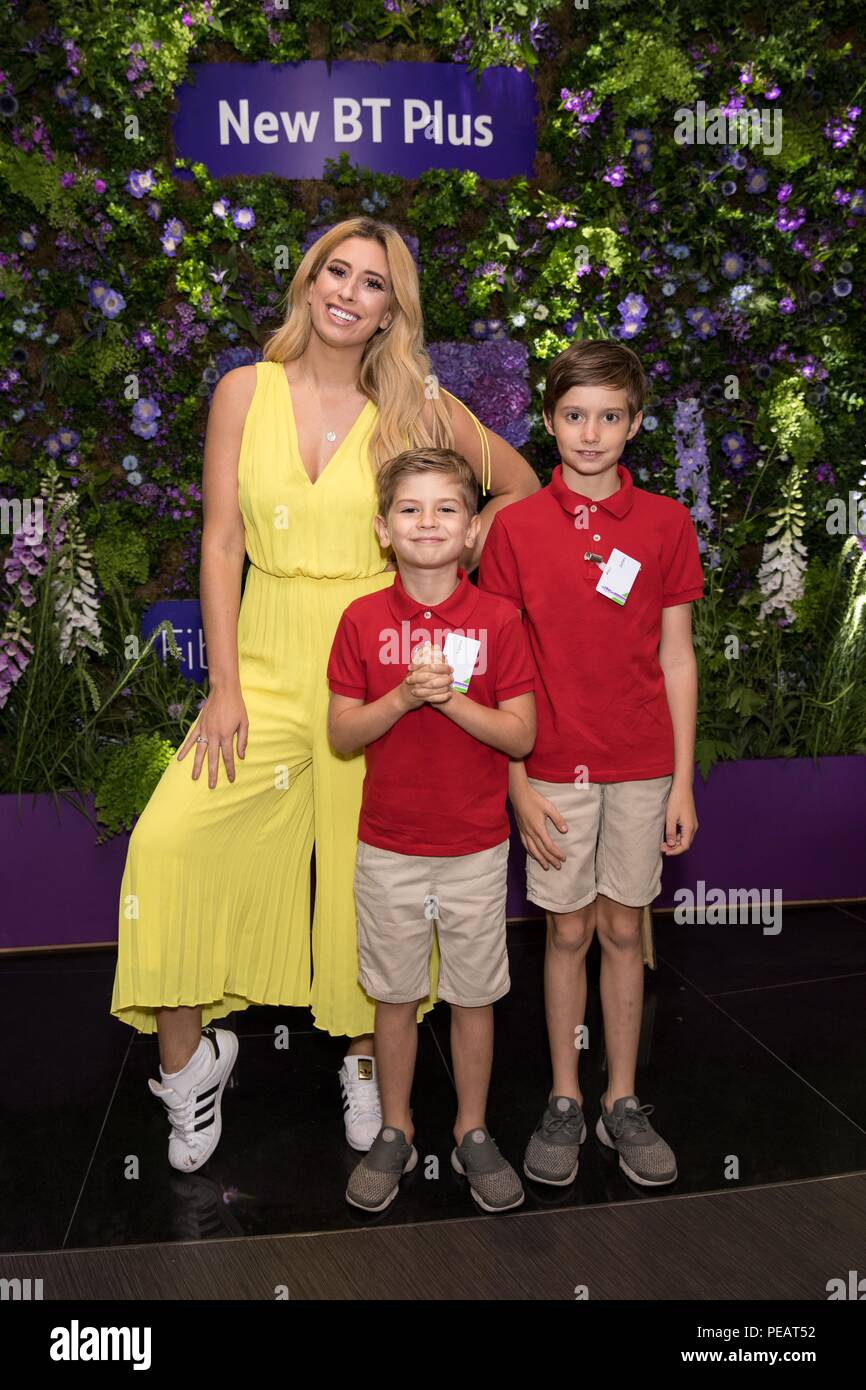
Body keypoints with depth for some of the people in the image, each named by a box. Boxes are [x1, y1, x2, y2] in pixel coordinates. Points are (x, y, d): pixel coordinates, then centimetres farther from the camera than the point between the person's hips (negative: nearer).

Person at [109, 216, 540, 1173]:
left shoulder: (415, 405, 3)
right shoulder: (246, 392, 5)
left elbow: (521, 489, 13)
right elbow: (222, 541, 1)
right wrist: (224, 687, -5)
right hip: (269, 662, 1)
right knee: (170, 838, -13)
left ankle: (366, 1061, 27)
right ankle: (187, 1054, 8)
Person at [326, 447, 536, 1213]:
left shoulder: (499, 620, -5)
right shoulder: (363, 619, -3)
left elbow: (521, 737, -7)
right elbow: (341, 733, -3)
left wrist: (452, 697, -21)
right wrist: (404, 696, -19)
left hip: (476, 848, 0)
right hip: (389, 847, 1)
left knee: (474, 996, 11)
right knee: (395, 996, 13)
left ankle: (473, 1132, 31)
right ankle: (395, 1133, 32)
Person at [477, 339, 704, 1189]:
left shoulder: (666, 523, 1)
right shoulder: (516, 526, -3)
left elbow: (676, 656, 3)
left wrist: (683, 781, 1)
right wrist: (518, 784, -6)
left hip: (642, 767, 1)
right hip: (554, 767, -1)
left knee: (624, 929, 11)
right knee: (567, 930, 9)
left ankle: (623, 1103, 26)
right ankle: (564, 1102, 25)